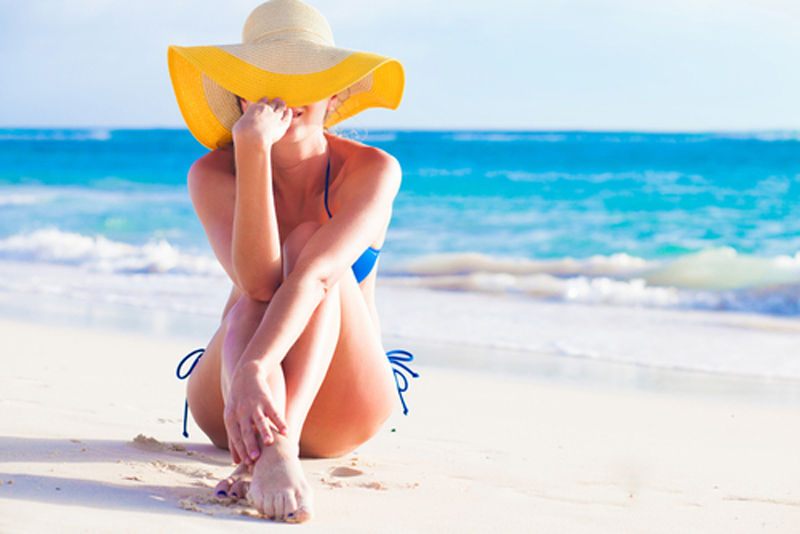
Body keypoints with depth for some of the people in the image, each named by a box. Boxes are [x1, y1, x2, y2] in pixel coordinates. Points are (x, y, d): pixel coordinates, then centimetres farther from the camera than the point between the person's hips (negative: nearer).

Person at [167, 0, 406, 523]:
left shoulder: (373, 170, -14)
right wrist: (253, 152, -36)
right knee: (254, 305, -28)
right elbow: (257, 281, -28)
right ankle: (266, 455, -53)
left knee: (308, 245, -26)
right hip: (226, 402, 2)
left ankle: (279, 442, -47)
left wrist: (255, 368, -47)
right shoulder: (213, 174, -10)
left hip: (338, 413, -1)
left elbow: (314, 274, -31)